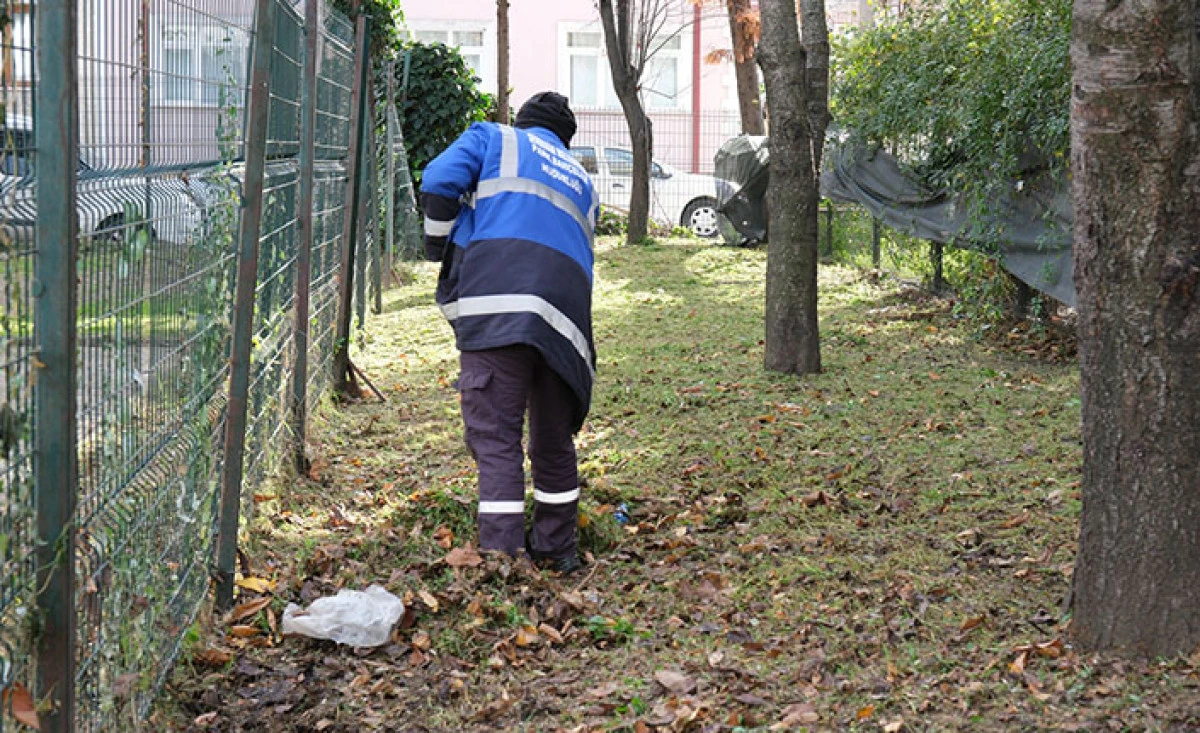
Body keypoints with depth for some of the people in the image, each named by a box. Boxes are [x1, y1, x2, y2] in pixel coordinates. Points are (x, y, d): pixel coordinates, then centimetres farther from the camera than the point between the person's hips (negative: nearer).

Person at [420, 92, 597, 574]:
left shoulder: (494, 137, 18)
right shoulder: (581, 181, 32)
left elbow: (439, 180, 1)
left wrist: (440, 247, 12)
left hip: (494, 305, -5)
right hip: (564, 323, 5)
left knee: (495, 438, -7)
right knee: (554, 441, 18)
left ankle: (501, 558, -15)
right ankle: (558, 551, 28)